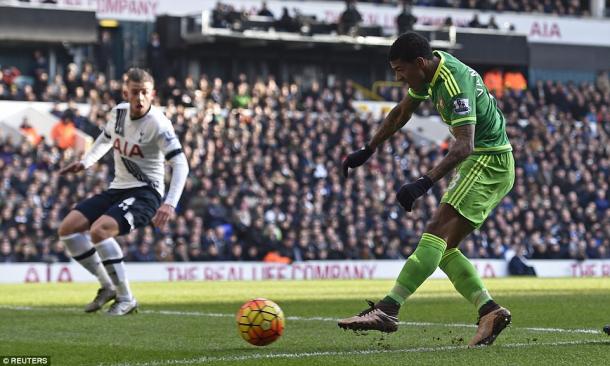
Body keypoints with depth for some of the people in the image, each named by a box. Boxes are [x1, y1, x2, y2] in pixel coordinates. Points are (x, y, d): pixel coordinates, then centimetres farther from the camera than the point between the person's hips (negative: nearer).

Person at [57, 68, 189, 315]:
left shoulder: (157, 123, -18)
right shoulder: (119, 112, 2)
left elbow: (180, 164, -24)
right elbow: (106, 138, 26)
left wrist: (170, 204, -36)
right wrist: (85, 162, 13)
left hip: (145, 192, -7)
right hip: (117, 189, 7)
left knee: (99, 230, -30)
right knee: (67, 228, -3)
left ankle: (126, 298, -16)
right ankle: (108, 287, 10)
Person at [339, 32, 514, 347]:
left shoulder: (454, 83, -24)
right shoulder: (432, 70, 6)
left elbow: (464, 144, -35)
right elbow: (401, 113, 23)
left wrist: (425, 183, -43)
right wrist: (367, 152, 26)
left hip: (489, 163, -10)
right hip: (482, 162, 10)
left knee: (437, 233, -21)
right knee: (445, 247, 3)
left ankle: (387, 310, -29)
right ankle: (489, 311, -2)